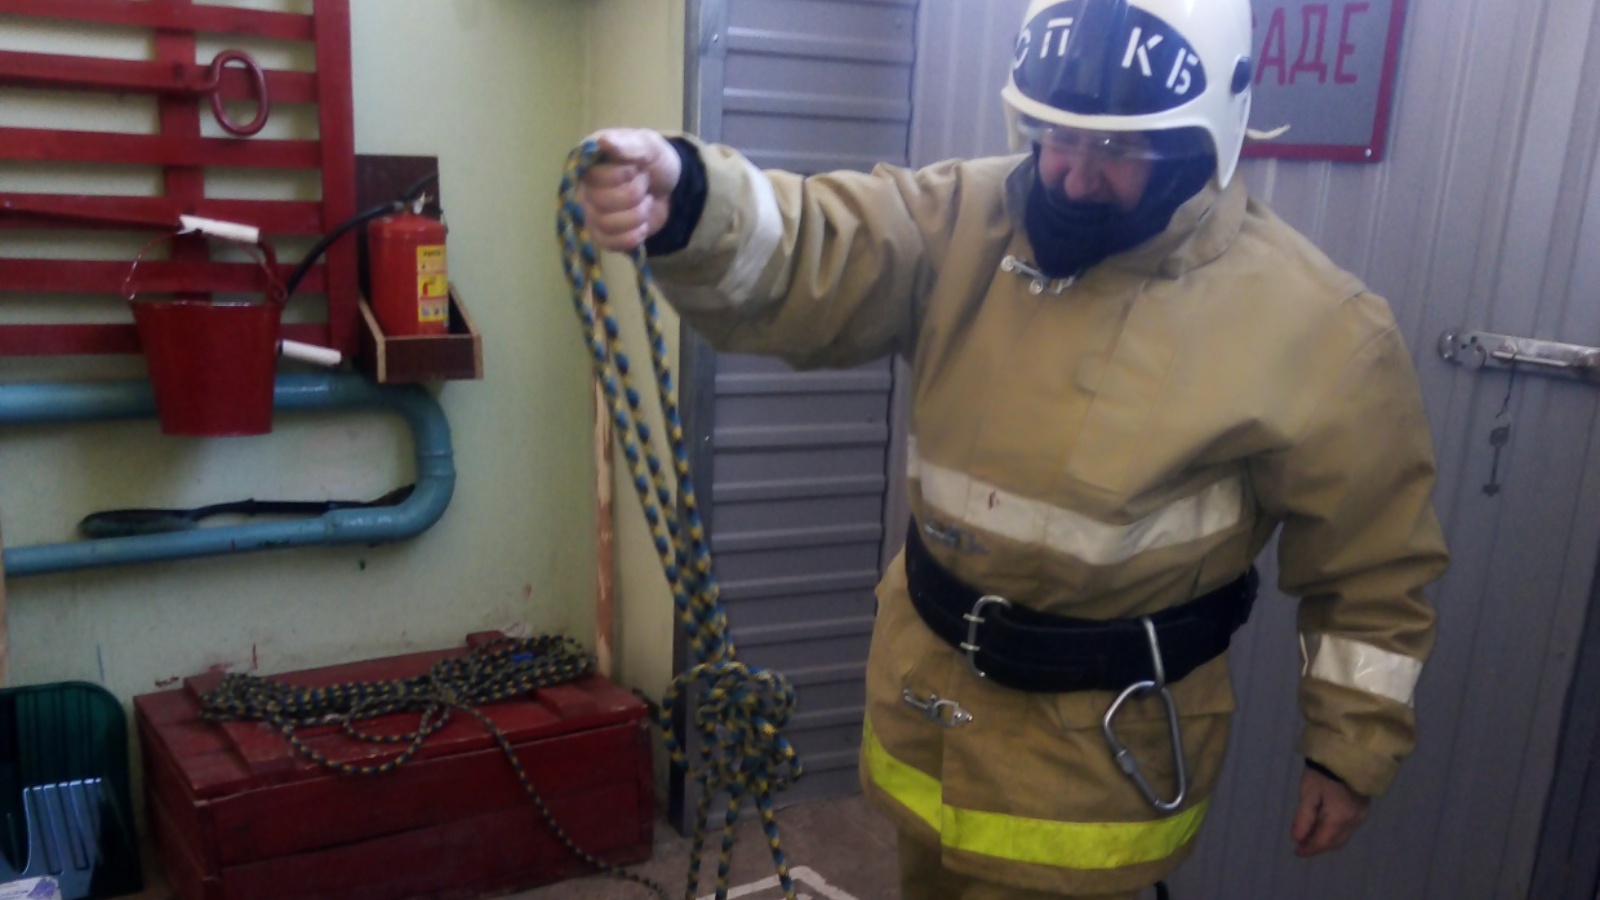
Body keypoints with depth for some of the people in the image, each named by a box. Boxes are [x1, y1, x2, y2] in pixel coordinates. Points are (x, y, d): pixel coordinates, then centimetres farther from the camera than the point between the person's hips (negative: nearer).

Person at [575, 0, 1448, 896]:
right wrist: (685, 198, -46)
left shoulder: (1314, 325, -16)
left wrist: (1353, 748, 1)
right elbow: (811, 258, -25)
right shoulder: (969, 222, -9)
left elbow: (1374, 565, -6)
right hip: (927, 689, 4)